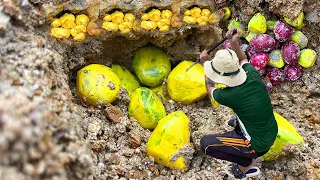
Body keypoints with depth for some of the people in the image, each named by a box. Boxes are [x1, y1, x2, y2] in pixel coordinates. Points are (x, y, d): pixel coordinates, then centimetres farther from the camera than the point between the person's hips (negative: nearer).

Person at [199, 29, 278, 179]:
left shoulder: (228, 96, -29)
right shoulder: (253, 74, -17)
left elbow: (210, 90, -2)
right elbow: (243, 60, 10)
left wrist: (206, 62, 9)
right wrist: (235, 44, -7)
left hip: (258, 145, -7)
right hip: (272, 132, 7)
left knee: (205, 143, 0)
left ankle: (246, 163, 5)